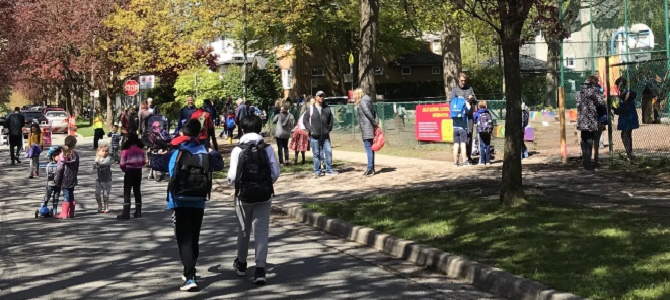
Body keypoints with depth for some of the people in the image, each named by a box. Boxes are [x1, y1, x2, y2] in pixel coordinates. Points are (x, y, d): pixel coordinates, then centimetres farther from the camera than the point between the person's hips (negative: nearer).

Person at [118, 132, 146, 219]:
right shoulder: (140, 149, 1)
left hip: (129, 172, -4)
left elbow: (122, 164, -13)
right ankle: (138, 212, 16)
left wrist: (124, 169, 7)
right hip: (138, 171, 4)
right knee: (137, 191, 13)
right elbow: (144, 161, 3)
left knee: (127, 192, -2)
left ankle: (126, 213, -9)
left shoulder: (126, 150, -12)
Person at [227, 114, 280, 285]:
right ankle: (260, 269, -7)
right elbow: (275, 172, -6)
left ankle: (241, 264, 35)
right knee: (261, 231, 4)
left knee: (244, 230, 18)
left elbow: (232, 176, -13)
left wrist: (236, 184, 10)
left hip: (244, 195, 0)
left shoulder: (238, 150, -10)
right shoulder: (267, 149, -6)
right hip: (264, 196, 0)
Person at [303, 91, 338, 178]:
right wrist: (310, 130, -7)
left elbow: (331, 119, 15)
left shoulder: (327, 108, 5)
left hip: (325, 135, 3)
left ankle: (329, 170, 12)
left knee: (329, 152, 1)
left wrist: (329, 129, 6)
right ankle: (317, 172, 10)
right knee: (317, 154, 3)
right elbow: (305, 120, 0)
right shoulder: (311, 109, -3)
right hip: (314, 136, -3)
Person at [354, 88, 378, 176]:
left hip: (366, 129, -9)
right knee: (370, 149, 12)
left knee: (369, 149, -9)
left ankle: (370, 169, -10)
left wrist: (375, 124, -10)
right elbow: (375, 114, 14)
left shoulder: (363, 102, -9)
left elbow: (368, 114, -18)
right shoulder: (367, 101, 18)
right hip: (371, 129, 9)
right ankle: (371, 169, 18)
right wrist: (376, 123, 5)